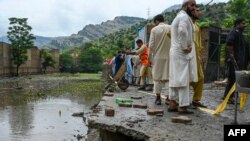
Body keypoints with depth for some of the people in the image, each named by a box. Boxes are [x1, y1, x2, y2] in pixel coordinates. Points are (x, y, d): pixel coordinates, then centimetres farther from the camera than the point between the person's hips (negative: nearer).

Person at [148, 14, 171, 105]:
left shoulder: (154, 30, -3)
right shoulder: (171, 28, 2)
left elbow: (151, 45, -6)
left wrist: (149, 57, 2)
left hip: (158, 57, -1)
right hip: (169, 57, 2)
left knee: (157, 78, 7)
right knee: (169, 77, 7)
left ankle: (158, 98, 9)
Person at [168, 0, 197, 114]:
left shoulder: (178, 17, 21)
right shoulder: (184, 16, -12)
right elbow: (182, 31, -32)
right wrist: (185, 47, -22)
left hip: (176, 52, 10)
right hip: (182, 53, -10)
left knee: (175, 79, 12)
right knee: (183, 80, -7)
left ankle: (172, 104, 18)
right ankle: (183, 106, -2)